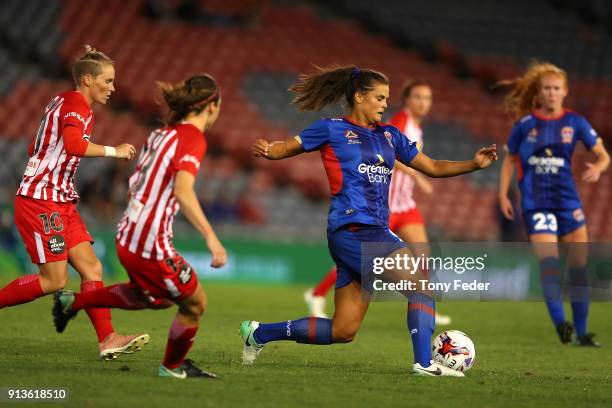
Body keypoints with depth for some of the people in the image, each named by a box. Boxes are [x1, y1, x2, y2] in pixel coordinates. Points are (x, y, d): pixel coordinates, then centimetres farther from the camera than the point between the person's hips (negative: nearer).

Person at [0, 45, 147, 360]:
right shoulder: (76, 105, -13)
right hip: (41, 200, -10)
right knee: (54, 280, -8)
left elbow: (35, 149, 25)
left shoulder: (63, 103, 17)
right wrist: (114, 151, -23)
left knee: (92, 268, -1)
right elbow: (74, 145, -32)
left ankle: (107, 339, -6)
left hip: (60, 201, 10)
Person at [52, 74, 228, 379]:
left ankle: (72, 301, 32)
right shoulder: (193, 138, -14)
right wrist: (210, 237, -35)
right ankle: (172, 367, 27)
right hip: (151, 244, -9)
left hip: (127, 236, 9)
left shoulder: (162, 134, 11)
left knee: (159, 298, 30)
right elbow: (182, 191, -30)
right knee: (194, 303, 8)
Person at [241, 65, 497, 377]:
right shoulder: (332, 129, 2)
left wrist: (474, 164, 6)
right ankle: (424, 363, -16)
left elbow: (432, 167, 20)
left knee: (342, 331, 7)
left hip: (375, 232, 8)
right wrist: (265, 150, -21)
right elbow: (286, 148, 3)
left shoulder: (389, 135, 19)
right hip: (352, 230, -8)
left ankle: (259, 333, 19)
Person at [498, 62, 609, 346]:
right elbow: (509, 159, 12)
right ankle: (559, 323, -29)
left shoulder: (574, 122, 4)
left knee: (579, 265, 1)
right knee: (548, 260, -20)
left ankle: (581, 332, 10)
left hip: (568, 200, 2)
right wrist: (503, 195, 2)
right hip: (536, 202, -2)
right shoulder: (525, 124, 2)